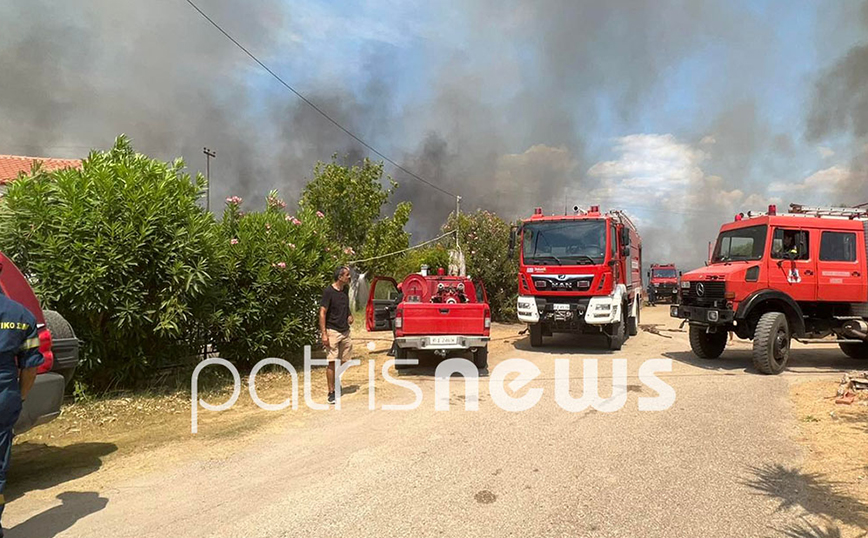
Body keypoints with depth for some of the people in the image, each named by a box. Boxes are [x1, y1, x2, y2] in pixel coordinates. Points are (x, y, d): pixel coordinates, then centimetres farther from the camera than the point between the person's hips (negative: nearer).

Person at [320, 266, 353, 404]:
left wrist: (349, 315, 4)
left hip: (345, 331, 7)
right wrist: (324, 334, -19)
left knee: (343, 361, 10)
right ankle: (331, 392, 2)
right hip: (332, 332, -7)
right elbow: (322, 313, -14)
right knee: (332, 362, -5)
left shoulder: (345, 290, 9)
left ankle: (335, 380, 32)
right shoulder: (328, 291, -12)